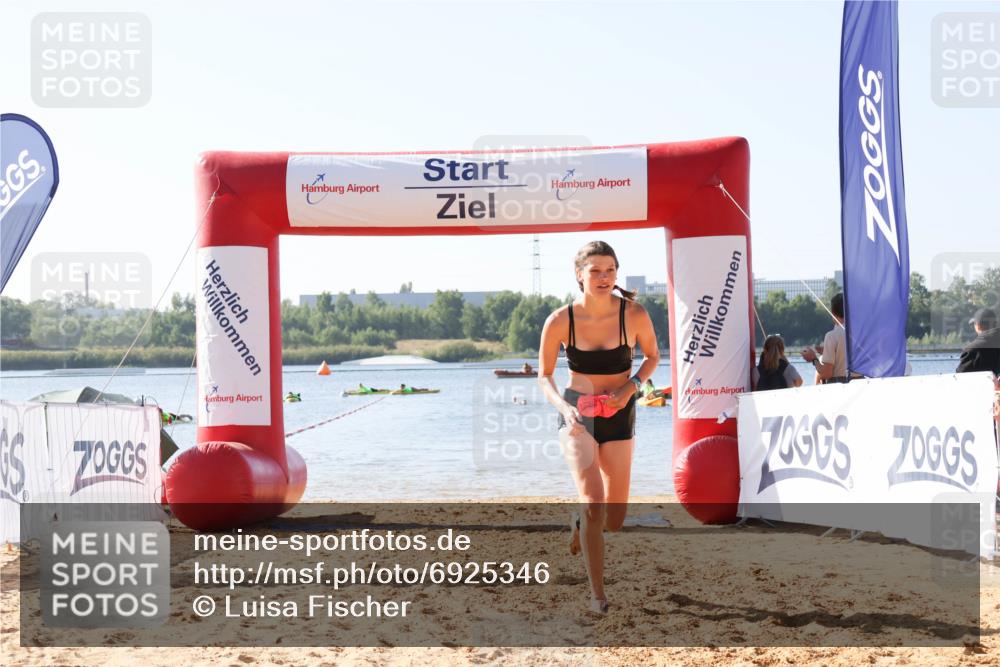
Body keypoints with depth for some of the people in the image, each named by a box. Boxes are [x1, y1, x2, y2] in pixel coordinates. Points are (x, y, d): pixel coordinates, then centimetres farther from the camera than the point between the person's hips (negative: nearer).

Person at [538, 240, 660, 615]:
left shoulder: (634, 315, -13)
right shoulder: (560, 321, -14)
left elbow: (652, 356, 5)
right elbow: (544, 375, -2)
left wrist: (632, 386, -13)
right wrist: (563, 407, -20)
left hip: (619, 415, 2)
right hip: (577, 415, -2)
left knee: (614, 519, 6)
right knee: (593, 502, -20)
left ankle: (582, 524, 44)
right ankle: (597, 594, -9)